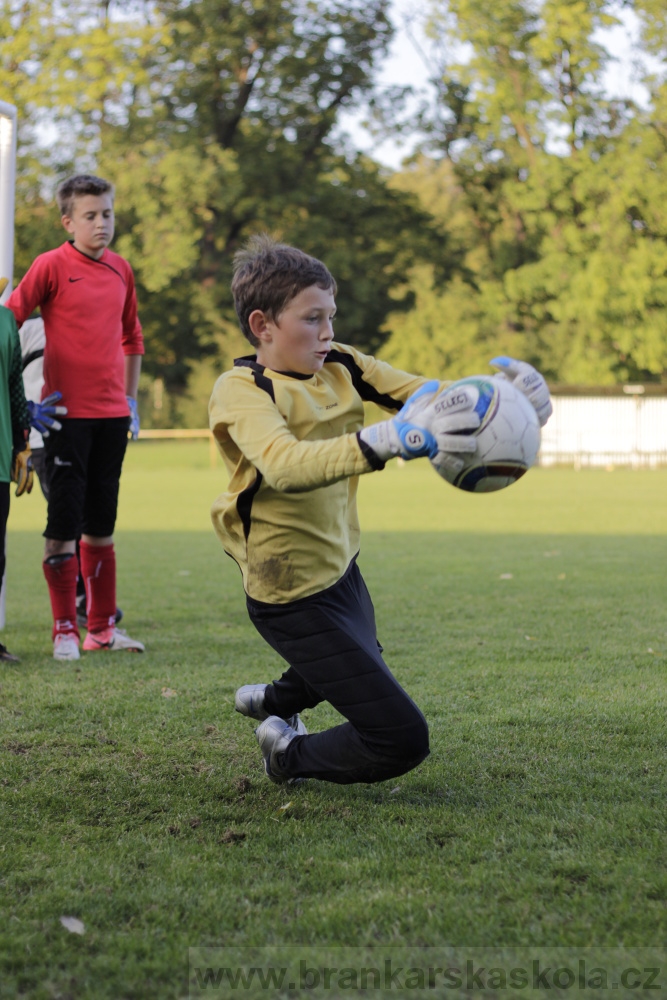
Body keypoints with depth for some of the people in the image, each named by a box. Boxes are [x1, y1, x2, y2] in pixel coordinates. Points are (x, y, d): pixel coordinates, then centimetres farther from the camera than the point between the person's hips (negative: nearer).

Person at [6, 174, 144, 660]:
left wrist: (131, 399, 19)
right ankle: (65, 630, 6)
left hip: (112, 414, 5)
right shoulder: (51, 266, -7)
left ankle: (102, 626, 19)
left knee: (101, 523, 12)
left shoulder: (121, 269, 10)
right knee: (64, 521, -2)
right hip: (67, 413, -5)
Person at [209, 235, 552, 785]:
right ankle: (290, 754, 14)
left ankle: (272, 701, 64)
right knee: (402, 739, -12)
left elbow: (424, 393, -11)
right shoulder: (240, 390, -21)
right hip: (294, 598, -8)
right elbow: (284, 465, -41)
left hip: (341, 570, 8)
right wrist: (393, 438, -54)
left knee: (362, 663, 37)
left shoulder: (340, 366, -1)